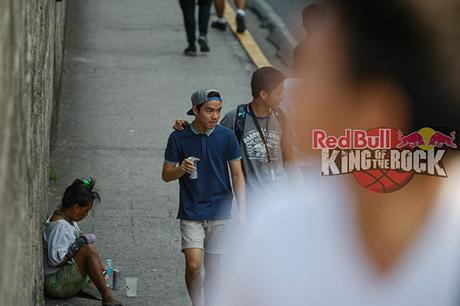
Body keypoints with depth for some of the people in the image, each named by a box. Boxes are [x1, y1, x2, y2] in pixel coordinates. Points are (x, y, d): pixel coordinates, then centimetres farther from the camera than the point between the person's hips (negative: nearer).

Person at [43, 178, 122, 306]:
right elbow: (55, 260, -27)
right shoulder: (59, 226, -21)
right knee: (89, 249, -25)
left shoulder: (69, 221, 11)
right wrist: (78, 244, -20)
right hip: (54, 284, -11)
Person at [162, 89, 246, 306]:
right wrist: (181, 169, -19)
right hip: (190, 213, -1)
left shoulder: (227, 136, -1)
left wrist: (242, 210, -2)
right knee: (193, 265, -12)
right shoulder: (178, 138, -4)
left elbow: (237, 175, 5)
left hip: (219, 212, 1)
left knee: (213, 267, 5)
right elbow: (166, 175, 4)